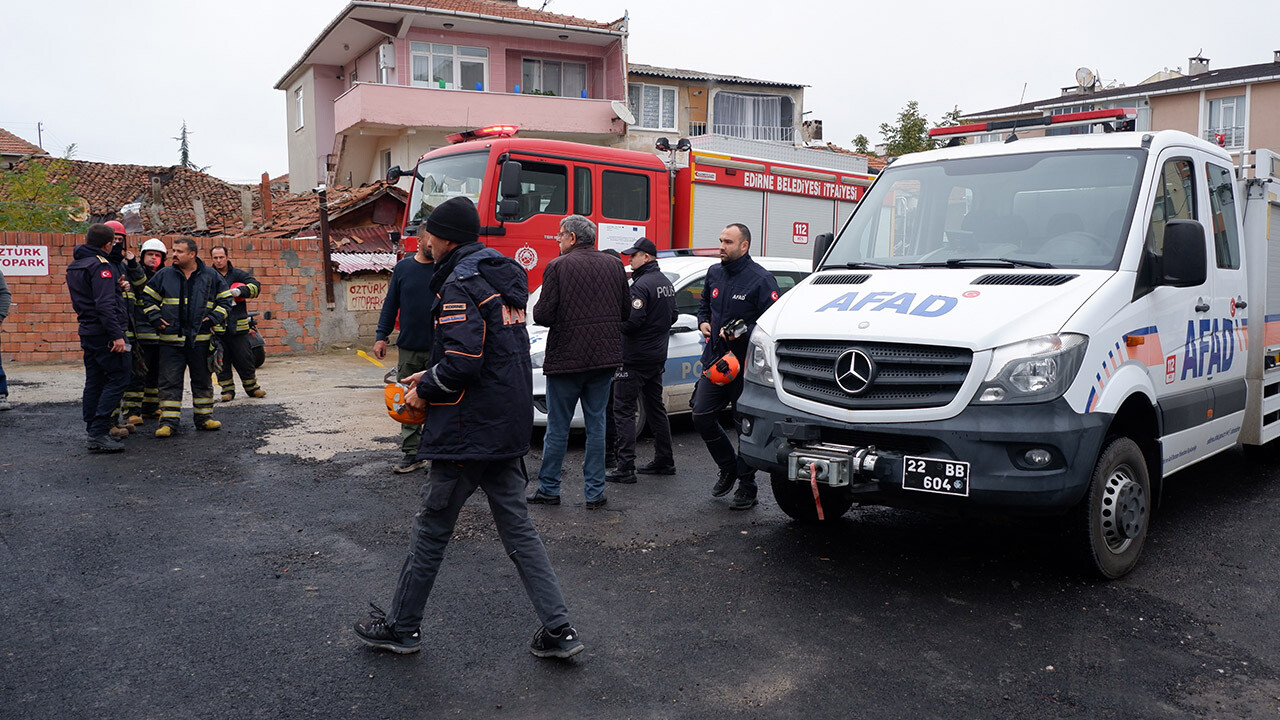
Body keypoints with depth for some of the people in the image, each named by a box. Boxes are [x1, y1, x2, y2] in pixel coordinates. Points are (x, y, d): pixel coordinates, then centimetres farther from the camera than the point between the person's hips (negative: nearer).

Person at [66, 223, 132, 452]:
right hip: (104, 331, -10)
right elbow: (105, 304, -22)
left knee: (94, 381, 13)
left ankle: (93, 430, 16)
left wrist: (114, 286, 21)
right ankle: (99, 433, -12)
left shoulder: (73, 266, 16)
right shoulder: (100, 265, -14)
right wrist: (117, 335, -23)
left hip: (87, 331, 10)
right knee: (118, 379, -7)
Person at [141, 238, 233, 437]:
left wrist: (213, 318, -4)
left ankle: (204, 417, 22)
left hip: (201, 339, 0)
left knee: (203, 380, 10)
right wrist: (156, 319, 1)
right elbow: (149, 297, 14)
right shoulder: (164, 275, 4)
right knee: (170, 382, 0)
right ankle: (168, 422, 5)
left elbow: (225, 299, 9)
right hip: (171, 339, 0)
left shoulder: (210, 276, 3)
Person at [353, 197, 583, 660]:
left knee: (432, 529, 7)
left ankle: (402, 626, 23)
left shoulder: (460, 284, -16)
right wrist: (432, 375, 15)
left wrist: (425, 390, -8)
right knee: (518, 528, 11)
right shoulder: (503, 277, 14)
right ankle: (558, 630, 10)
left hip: (467, 432, -9)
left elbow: (462, 362, -26)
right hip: (510, 427, 9)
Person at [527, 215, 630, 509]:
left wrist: (536, 311, 8)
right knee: (596, 424, 11)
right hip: (604, 356, 4)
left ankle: (548, 488, 17)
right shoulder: (614, 265, 6)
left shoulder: (558, 267, -10)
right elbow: (626, 312, 9)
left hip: (566, 358, -4)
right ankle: (595, 492, 13)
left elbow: (543, 315, -13)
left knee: (557, 427, 7)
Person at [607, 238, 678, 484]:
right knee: (655, 408, 17)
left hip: (636, 358, -10)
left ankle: (625, 468, -7)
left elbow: (633, 321, -25)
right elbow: (673, 315, 19)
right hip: (657, 356, 10)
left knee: (623, 410, -5)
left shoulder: (641, 285, -17)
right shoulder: (666, 283, 12)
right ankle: (664, 461, 23)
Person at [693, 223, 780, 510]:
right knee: (702, 417, 3)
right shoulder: (714, 273, 11)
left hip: (745, 365, -6)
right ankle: (728, 468, 26)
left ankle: (747, 487, 16)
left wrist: (740, 333, -24)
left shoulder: (760, 279, -11)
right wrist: (703, 322, 8)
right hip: (714, 360, 6)